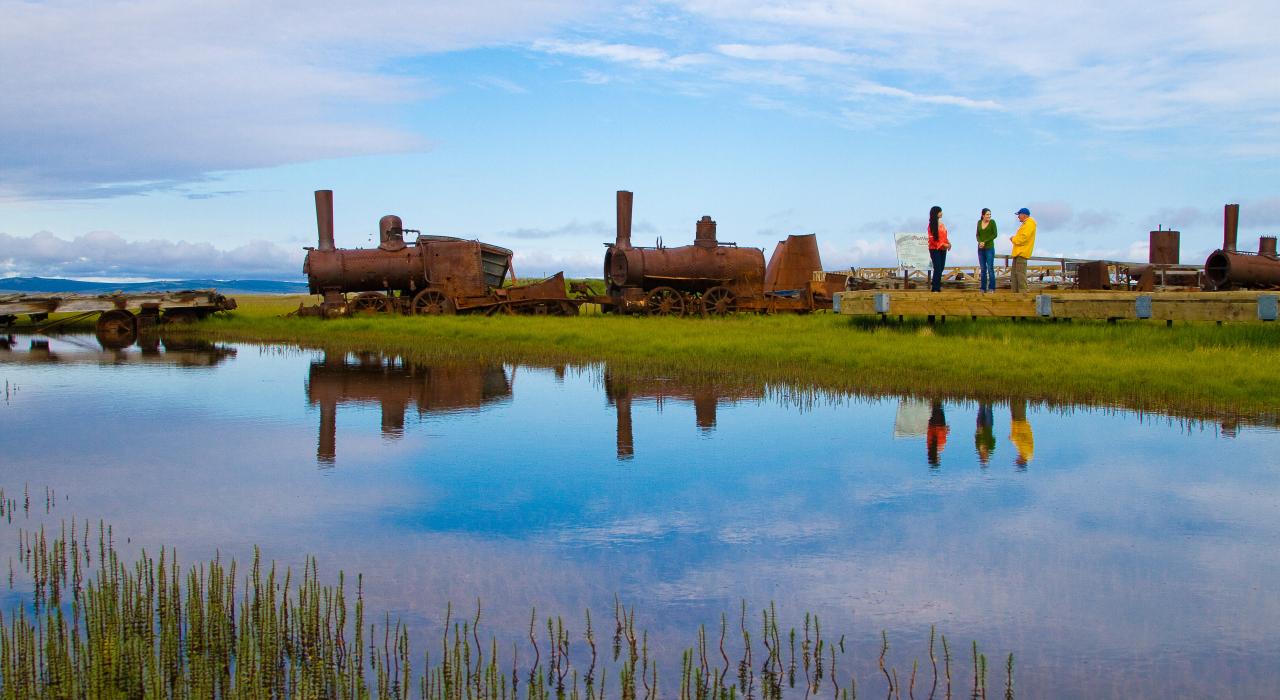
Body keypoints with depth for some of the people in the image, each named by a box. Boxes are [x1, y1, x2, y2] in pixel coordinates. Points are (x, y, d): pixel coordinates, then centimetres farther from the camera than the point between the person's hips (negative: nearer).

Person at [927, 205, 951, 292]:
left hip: (942, 249, 7)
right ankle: (935, 288, 0)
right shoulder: (932, 225, -9)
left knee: (941, 268, 7)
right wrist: (943, 244, -15)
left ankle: (935, 284, 16)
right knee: (937, 268, -7)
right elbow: (932, 238, -13)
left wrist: (948, 243, -1)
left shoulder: (942, 224, 11)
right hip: (935, 249, -7)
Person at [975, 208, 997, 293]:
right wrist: (980, 242, -10)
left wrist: (985, 242, -13)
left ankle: (991, 288, 1)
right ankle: (983, 288, 10)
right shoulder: (979, 222, 7)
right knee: (982, 269, 6)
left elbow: (994, 235, -7)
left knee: (990, 268, -4)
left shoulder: (992, 222, -5)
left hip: (989, 248, -4)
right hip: (981, 248, 4)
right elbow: (978, 235, 9)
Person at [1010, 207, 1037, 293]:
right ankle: (1015, 292, 15)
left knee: (1020, 273, -13)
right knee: (1015, 273, 12)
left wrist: (1013, 239, -6)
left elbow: (1023, 238, -20)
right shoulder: (1025, 223, 22)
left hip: (1022, 252, -11)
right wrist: (1014, 238, 9)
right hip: (1018, 252, 11)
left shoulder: (1029, 223, -10)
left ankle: (1022, 292, -14)